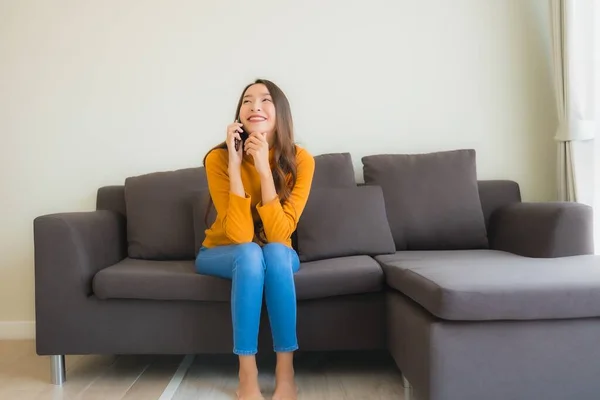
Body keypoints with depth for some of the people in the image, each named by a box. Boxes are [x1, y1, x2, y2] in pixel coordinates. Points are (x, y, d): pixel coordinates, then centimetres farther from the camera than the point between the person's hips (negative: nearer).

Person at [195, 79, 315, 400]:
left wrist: (264, 169, -35)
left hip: (278, 256, 1)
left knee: (275, 252, -33)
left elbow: (278, 234, -27)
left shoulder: (300, 160, -19)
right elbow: (240, 235, -30)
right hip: (223, 253, -1)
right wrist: (235, 165, -36)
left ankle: (285, 374, -27)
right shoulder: (219, 158, -22)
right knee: (251, 254, -33)